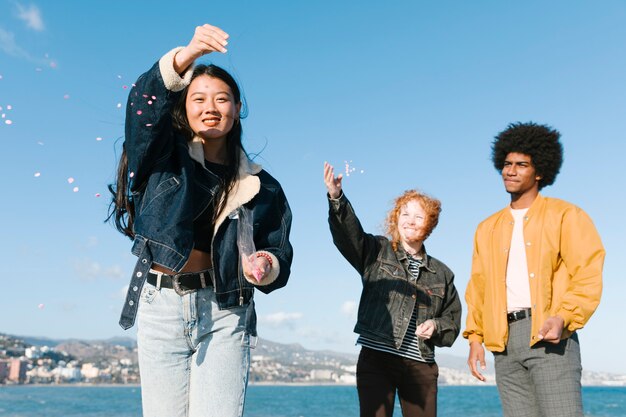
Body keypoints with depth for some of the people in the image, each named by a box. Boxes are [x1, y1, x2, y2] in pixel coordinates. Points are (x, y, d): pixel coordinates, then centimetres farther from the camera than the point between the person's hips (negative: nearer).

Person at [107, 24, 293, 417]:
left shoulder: (260, 186, 9)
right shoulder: (164, 156, 5)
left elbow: (280, 255, 8)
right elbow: (145, 100, -15)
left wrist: (267, 265, -17)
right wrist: (188, 54, -33)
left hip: (225, 313, 0)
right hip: (161, 307, 0)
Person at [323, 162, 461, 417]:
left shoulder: (441, 274, 15)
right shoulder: (377, 252, 5)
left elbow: (453, 319, 19)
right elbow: (349, 233, -14)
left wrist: (436, 326, -5)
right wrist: (336, 198, -33)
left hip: (421, 365, 3)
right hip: (376, 359, -3)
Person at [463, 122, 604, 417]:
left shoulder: (564, 215, 5)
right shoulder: (488, 229, 19)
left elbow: (587, 276, -4)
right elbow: (478, 287, 18)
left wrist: (563, 318, -19)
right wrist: (475, 337, 8)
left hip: (546, 334, -4)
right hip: (504, 340, 5)